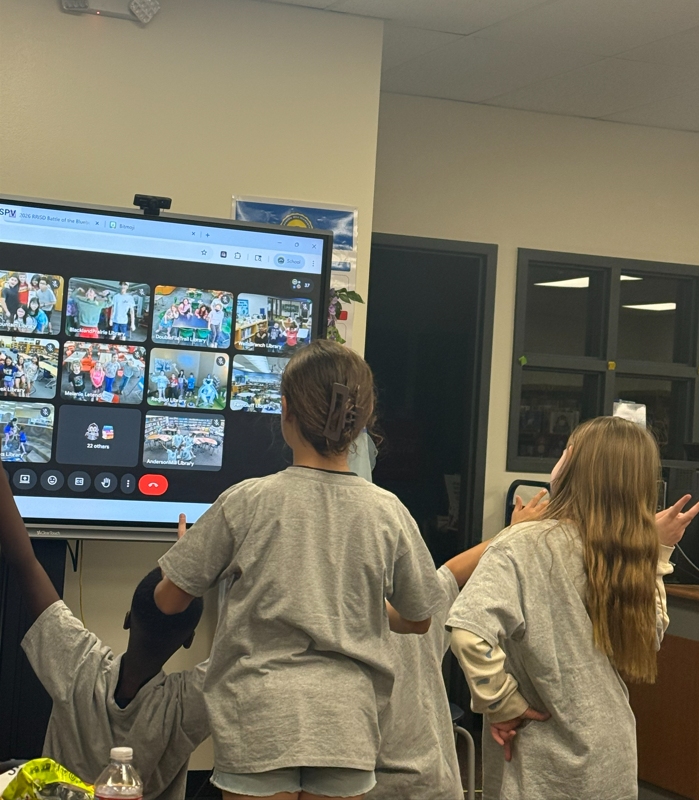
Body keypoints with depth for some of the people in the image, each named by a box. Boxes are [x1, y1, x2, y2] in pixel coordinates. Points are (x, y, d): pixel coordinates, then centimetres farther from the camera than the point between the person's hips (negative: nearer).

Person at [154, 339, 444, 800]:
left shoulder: (245, 502, -8)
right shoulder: (387, 512, -1)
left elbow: (169, 600, 2)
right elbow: (418, 620, 11)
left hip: (260, 722, -2)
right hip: (347, 725, 2)